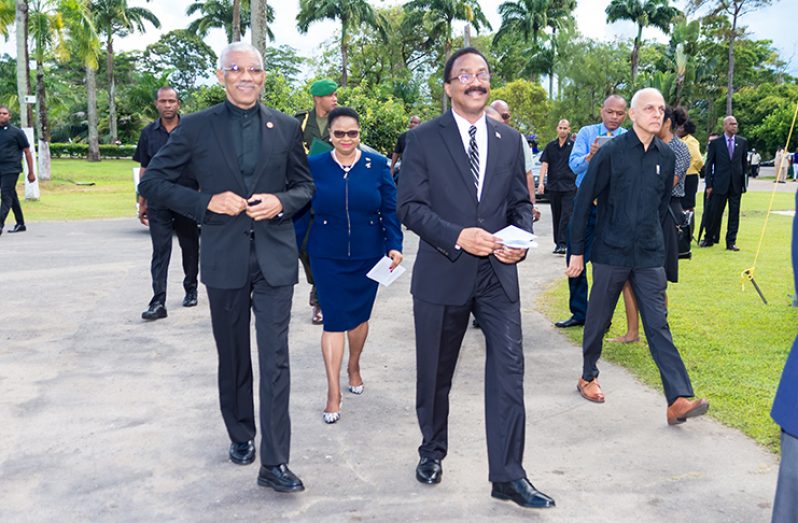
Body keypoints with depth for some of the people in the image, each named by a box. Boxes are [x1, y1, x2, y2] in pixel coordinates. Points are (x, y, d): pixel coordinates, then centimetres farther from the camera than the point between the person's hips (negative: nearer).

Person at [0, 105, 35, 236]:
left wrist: (31, 172, -1)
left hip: (11, 169, -5)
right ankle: (20, 224, 21)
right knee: (12, 197, 12)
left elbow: (27, 152, 0)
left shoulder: (16, 132, -2)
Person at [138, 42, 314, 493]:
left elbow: (305, 186, 11)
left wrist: (281, 201, -11)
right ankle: (241, 435, 37)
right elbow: (153, 182, 1)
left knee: (275, 359, -4)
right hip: (224, 258, 1)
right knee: (233, 357, 15)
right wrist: (206, 202, -13)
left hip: (275, 257, 0)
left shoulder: (286, 127, 5)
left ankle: (274, 463, 2)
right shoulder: (197, 127, 1)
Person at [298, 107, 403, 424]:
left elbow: (390, 210, -1)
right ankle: (333, 393, 4)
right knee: (334, 320, -2)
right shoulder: (314, 166, -2)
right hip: (327, 257, -1)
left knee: (359, 315, 14)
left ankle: (354, 367, 40)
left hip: (368, 256, 1)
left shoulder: (377, 165, -2)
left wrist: (394, 245, -12)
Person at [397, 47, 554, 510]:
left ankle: (508, 475, 8)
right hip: (442, 274, -2)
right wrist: (458, 236, -21)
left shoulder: (510, 140, 9)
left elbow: (521, 202, 12)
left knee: (508, 370, -3)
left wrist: (521, 238, -8)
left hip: (498, 274, 2)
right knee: (436, 374, 13)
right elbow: (410, 206, -8)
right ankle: (433, 452, 37)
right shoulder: (424, 139, -2)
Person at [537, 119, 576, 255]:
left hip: (569, 186, -3)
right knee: (556, 216, 10)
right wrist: (541, 182, -6)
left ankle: (562, 244, -13)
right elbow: (544, 164, 5)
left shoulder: (574, 145, 2)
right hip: (553, 186, 3)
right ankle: (557, 243, 18)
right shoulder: (550, 146, 9)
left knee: (566, 215, -11)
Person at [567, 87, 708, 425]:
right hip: (610, 253, -3)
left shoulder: (666, 156, 5)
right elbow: (584, 200, -6)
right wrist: (577, 251, -6)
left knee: (658, 324, -1)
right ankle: (588, 377, 32)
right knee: (599, 319, 11)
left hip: (649, 257, 3)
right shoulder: (612, 152, -9)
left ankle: (678, 400, -5)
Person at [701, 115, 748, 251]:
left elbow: (744, 163, 10)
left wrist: (744, 182, 5)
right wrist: (709, 185, -4)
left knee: (734, 214, 4)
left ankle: (731, 242, 11)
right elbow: (709, 164, 0)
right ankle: (709, 239, 17)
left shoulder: (742, 142, 7)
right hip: (719, 184, -2)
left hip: (736, 184, 2)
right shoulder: (715, 143, 0)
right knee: (715, 213, 3)